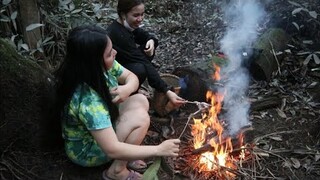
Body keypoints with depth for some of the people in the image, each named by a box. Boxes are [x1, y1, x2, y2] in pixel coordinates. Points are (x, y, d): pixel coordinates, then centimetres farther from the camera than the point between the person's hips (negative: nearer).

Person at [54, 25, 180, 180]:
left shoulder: (102, 67, -16)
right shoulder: (88, 101, -38)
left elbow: (131, 77, 0)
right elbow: (112, 150, -38)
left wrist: (127, 89, -26)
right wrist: (159, 150, -31)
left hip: (103, 127, 8)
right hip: (85, 150, -8)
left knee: (140, 101, -5)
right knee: (140, 117, -21)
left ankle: (130, 152, 2)